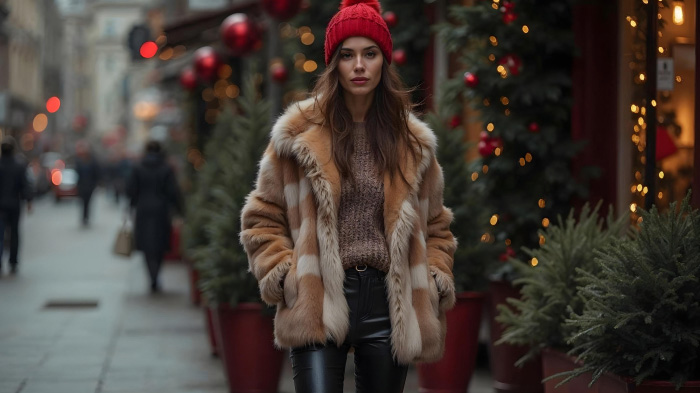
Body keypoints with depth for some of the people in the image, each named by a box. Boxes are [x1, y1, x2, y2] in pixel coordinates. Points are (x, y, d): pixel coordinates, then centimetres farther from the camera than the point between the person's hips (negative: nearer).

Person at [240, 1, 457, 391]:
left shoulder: (412, 141, 10)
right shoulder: (301, 135, 2)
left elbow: (436, 224, 19)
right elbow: (261, 218, 7)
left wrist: (435, 282, 6)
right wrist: (284, 276, -5)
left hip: (389, 303, 3)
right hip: (320, 304, -3)